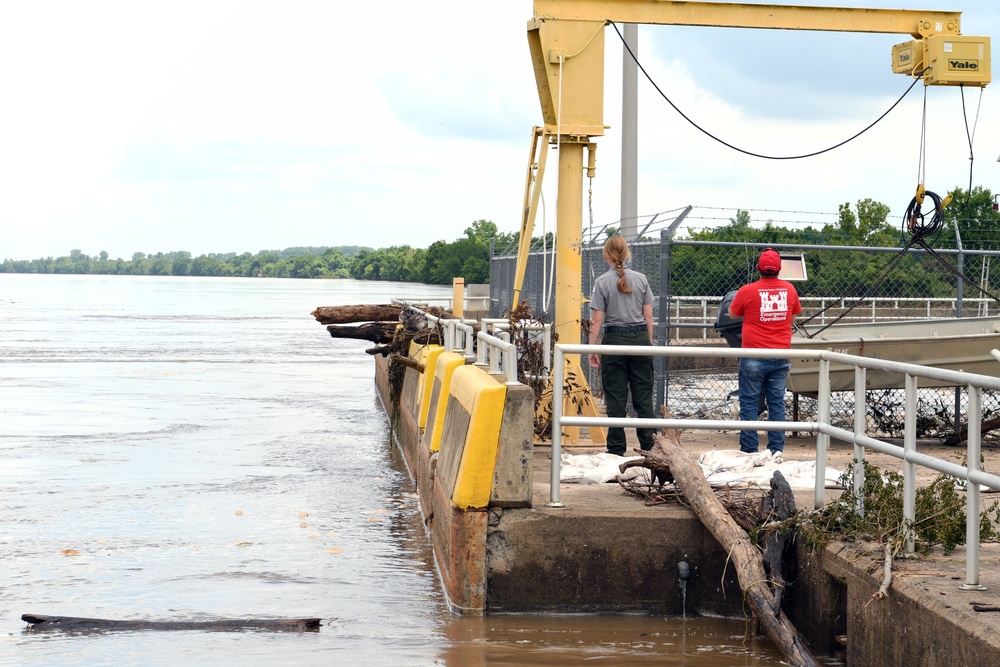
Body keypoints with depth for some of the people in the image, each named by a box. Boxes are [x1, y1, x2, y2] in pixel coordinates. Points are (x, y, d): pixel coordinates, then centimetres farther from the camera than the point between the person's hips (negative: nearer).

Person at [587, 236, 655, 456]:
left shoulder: (602, 282, -5)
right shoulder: (641, 279, 4)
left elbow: (597, 319, -6)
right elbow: (648, 316, 5)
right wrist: (649, 342, 15)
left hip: (615, 340, -3)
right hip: (640, 338, 3)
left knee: (616, 398, 2)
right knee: (643, 395, 7)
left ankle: (617, 450, 4)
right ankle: (648, 445, 8)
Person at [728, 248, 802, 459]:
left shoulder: (747, 291, -9)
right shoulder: (789, 289, 2)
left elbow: (732, 314, 8)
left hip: (754, 356, -3)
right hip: (781, 356, 3)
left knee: (749, 402, 3)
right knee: (777, 402, 9)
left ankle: (749, 450, 0)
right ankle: (776, 450, 7)